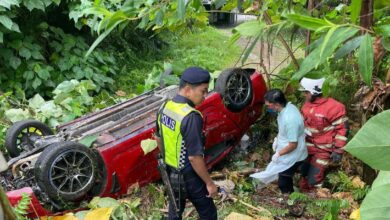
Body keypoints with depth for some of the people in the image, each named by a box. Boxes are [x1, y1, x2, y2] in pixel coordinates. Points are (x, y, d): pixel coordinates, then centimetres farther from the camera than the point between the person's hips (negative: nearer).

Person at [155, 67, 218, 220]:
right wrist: (209, 183, -16)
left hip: (170, 172, 8)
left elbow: (159, 139, 9)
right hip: (188, 176, -7)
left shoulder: (165, 107, -4)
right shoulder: (191, 117, -30)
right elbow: (194, 157, -27)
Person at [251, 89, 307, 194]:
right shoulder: (287, 107, -7)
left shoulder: (290, 119, -36)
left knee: (284, 183, 10)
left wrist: (278, 154, -16)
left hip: (292, 157, -9)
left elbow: (293, 145, -27)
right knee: (285, 179, 26)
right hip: (288, 155, 9)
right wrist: (277, 139, 5)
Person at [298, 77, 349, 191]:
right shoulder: (307, 103, 0)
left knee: (314, 179, -2)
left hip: (322, 150, -7)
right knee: (304, 174, 19)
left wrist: (338, 151, -15)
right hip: (307, 146, 7)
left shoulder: (333, 107, -22)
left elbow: (342, 129, -16)